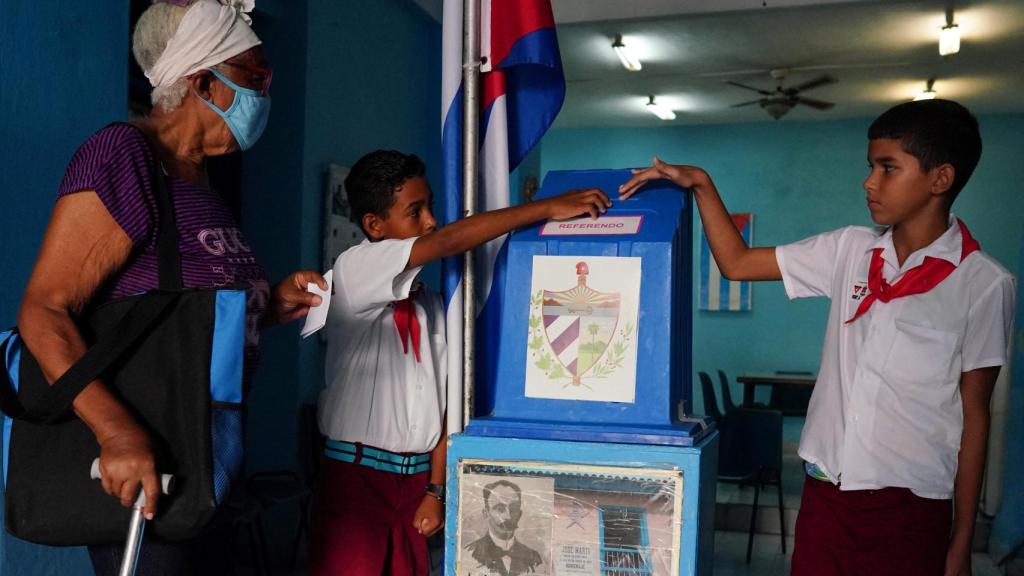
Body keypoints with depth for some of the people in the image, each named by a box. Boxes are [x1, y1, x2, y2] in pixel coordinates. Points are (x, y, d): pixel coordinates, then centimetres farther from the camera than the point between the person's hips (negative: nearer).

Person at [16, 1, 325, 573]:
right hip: (136, 468, -9)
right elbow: (43, 311, -23)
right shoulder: (124, 154, -16)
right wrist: (119, 431, -34)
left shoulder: (201, 182, 12)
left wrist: (273, 303, 5)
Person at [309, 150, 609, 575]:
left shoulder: (429, 301, 10)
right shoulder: (354, 269, -10)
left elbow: (440, 398, 8)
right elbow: (449, 243, -22)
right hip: (357, 472, -6)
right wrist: (548, 207, -20)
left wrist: (436, 488, 2)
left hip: (413, 478, 6)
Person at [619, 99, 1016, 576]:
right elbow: (736, 263, 10)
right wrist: (701, 183, 0)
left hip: (910, 505, -3)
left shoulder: (984, 284, -6)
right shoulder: (850, 250, 5)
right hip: (825, 489, 4)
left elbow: (973, 414, -3)